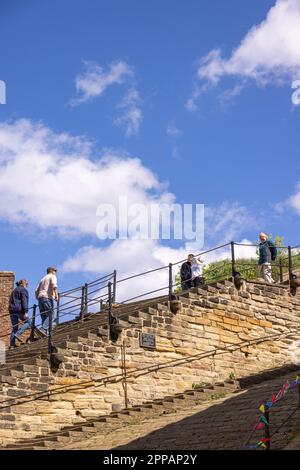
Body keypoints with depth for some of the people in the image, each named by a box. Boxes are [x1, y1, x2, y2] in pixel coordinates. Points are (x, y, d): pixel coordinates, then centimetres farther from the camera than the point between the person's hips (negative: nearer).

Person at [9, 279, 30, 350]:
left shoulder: (14, 290, 25)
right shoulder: (23, 290, -1)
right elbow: (24, 301, -12)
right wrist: (26, 312, -17)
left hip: (12, 310, 8)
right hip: (19, 309, -8)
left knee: (14, 327, 8)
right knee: (27, 323, 7)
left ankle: (12, 344, -1)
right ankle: (17, 334, -14)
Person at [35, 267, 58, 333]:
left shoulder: (43, 279, 30)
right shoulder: (52, 276, 10)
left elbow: (36, 290, 23)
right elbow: (53, 285, -12)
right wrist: (56, 294, -13)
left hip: (40, 297, 7)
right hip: (47, 297, -7)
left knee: (44, 317, 4)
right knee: (50, 315, -13)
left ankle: (44, 331, -8)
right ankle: (43, 329, -30)